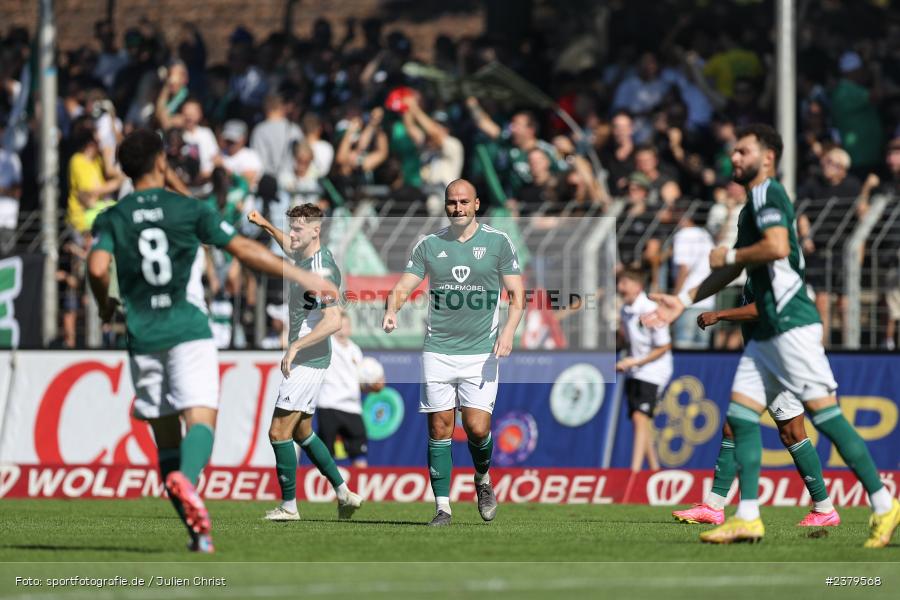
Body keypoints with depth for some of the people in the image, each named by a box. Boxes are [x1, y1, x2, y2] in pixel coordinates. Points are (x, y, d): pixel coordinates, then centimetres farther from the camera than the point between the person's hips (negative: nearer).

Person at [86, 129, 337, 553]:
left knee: (165, 435, 9)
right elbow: (246, 250, -2)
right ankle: (186, 478, -45)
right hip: (188, 331, -2)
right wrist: (304, 278, 4)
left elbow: (97, 267, -11)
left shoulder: (111, 219, 5)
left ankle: (197, 533, 5)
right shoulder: (189, 210, 1)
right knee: (200, 419, -11)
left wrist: (105, 305, 11)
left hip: (144, 338, 2)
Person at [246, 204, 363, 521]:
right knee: (301, 432, 19)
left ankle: (289, 505, -3)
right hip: (305, 361, 11)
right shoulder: (307, 257, 9)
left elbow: (333, 321, -30)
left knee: (279, 432, -9)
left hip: (306, 362, -11)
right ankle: (343, 493, 23)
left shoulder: (321, 270, -21)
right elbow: (289, 246, 35)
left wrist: (296, 346, -31)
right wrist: (266, 225, 21)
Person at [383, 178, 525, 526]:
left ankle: (483, 479, 22)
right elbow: (403, 286, 3)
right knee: (439, 428, -2)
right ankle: (443, 507, 4)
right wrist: (391, 310, -20)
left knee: (477, 428, -9)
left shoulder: (498, 243, 3)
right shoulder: (429, 245, 7)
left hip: (481, 352, -1)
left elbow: (517, 293, 2)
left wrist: (508, 331, -14)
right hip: (438, 350, 2)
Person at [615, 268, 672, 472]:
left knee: (640, 417, -19)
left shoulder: (650, 311, -20)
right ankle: (654, 467, 23)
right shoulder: (626, 309, 4)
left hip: (651, 371, -8)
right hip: (633, 372, 8)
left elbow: (664, 346, -16)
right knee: (637, 420, 11)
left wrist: (636, 362, -19)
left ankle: (635, 469, -24)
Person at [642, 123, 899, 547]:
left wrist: (728, 256, -10)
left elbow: (777, 246, -25)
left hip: (792, 324, -10)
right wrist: (683, 301, 29)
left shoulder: (767, 193, -8)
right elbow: (735, 269, 31)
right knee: (740, 415, 5)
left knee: (824, 413, -12)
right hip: (769, 331, 10)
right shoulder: (754, 202, 23)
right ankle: (747, 517, 3)